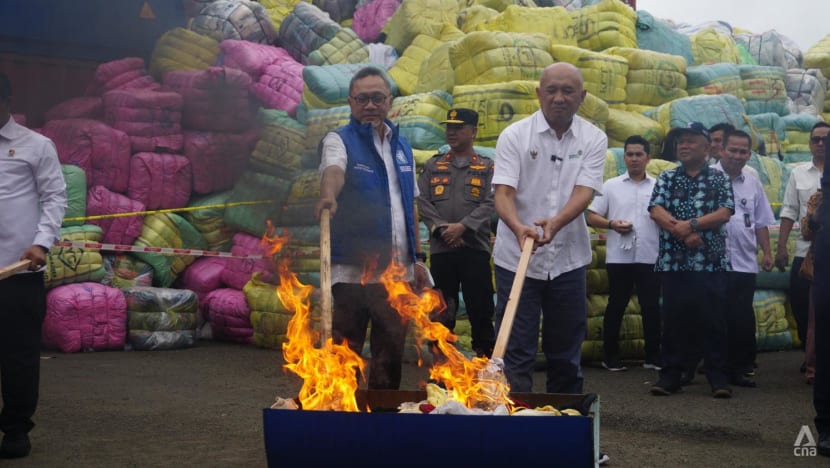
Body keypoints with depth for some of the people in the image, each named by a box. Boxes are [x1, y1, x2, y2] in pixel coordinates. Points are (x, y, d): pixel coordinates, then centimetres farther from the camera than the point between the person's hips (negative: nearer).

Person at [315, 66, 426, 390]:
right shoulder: (340, 140, -2)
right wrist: (328, 195, -48)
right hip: (354, 270, -5)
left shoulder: (401, 145, 15)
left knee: (391, 355, 12)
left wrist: (417, 257, 16)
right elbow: (334, 170, -26)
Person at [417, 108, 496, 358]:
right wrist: (442, 229, -11)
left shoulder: (487, 167, 7)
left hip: (476, 247, -2)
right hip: (440, 248, 2)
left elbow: (490, 204, -4)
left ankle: (485, 353, 10)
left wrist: (463, 226, -17)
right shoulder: (432, 166, 13)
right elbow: (423, 202, 4)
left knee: (480, 306, 0)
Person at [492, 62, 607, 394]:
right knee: (516, 353, -1)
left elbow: (584, 191, -12)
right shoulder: (514, 136, -4)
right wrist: (519, 227, -34)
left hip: (568, 259, 2)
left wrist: (555, 223, -32)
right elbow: (503, 192, -13)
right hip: (517, 258, -2)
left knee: (566, 353, 12)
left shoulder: (594, 139, 1)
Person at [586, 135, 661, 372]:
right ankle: (610, 356, 13)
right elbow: (591, 217, 4)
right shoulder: (611, 186, 6)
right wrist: (611, 224, -13)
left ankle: (653, 357, 13)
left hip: (650, 257, 1)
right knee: (616, 306, 5)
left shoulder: (658, 187, 8)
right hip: (619, 257, -1)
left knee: (651, 307, 4)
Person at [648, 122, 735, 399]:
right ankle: (670, 375, 9)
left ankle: (718, 377, 5)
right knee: (674, 320, 3)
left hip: (712, 263, -1)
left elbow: (724, 213, -5)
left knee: (714, 321, -1)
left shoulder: (719, 179, 8)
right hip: (674, 262, 1)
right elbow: (656, 211, -2)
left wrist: (690, 224, -15)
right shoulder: (666, 178, 11)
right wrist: (684, 234, -14)